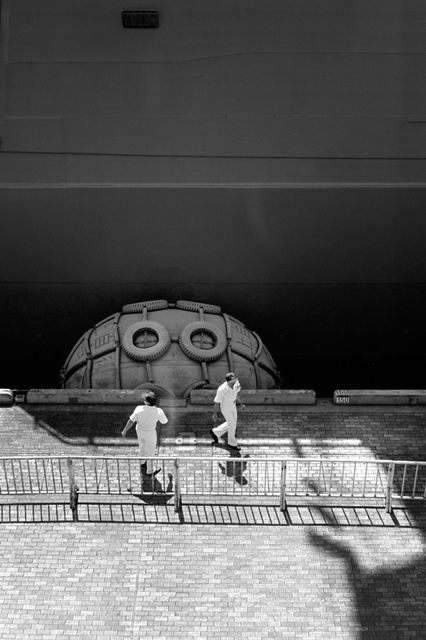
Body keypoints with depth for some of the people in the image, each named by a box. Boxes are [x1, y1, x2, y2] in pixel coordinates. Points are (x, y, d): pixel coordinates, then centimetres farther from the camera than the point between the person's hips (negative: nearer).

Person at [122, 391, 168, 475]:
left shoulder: (139, 409, -31)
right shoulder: (158, 412, -32)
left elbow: (131, 421, -20)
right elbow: (164, 422, -12)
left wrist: (124, 431, -4)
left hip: (140, 430, 3)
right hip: (150, 433, -3)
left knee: (142, 445, 32)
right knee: (150, 452, 20)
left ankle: (142, 460, 60)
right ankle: (150, 470, 40)